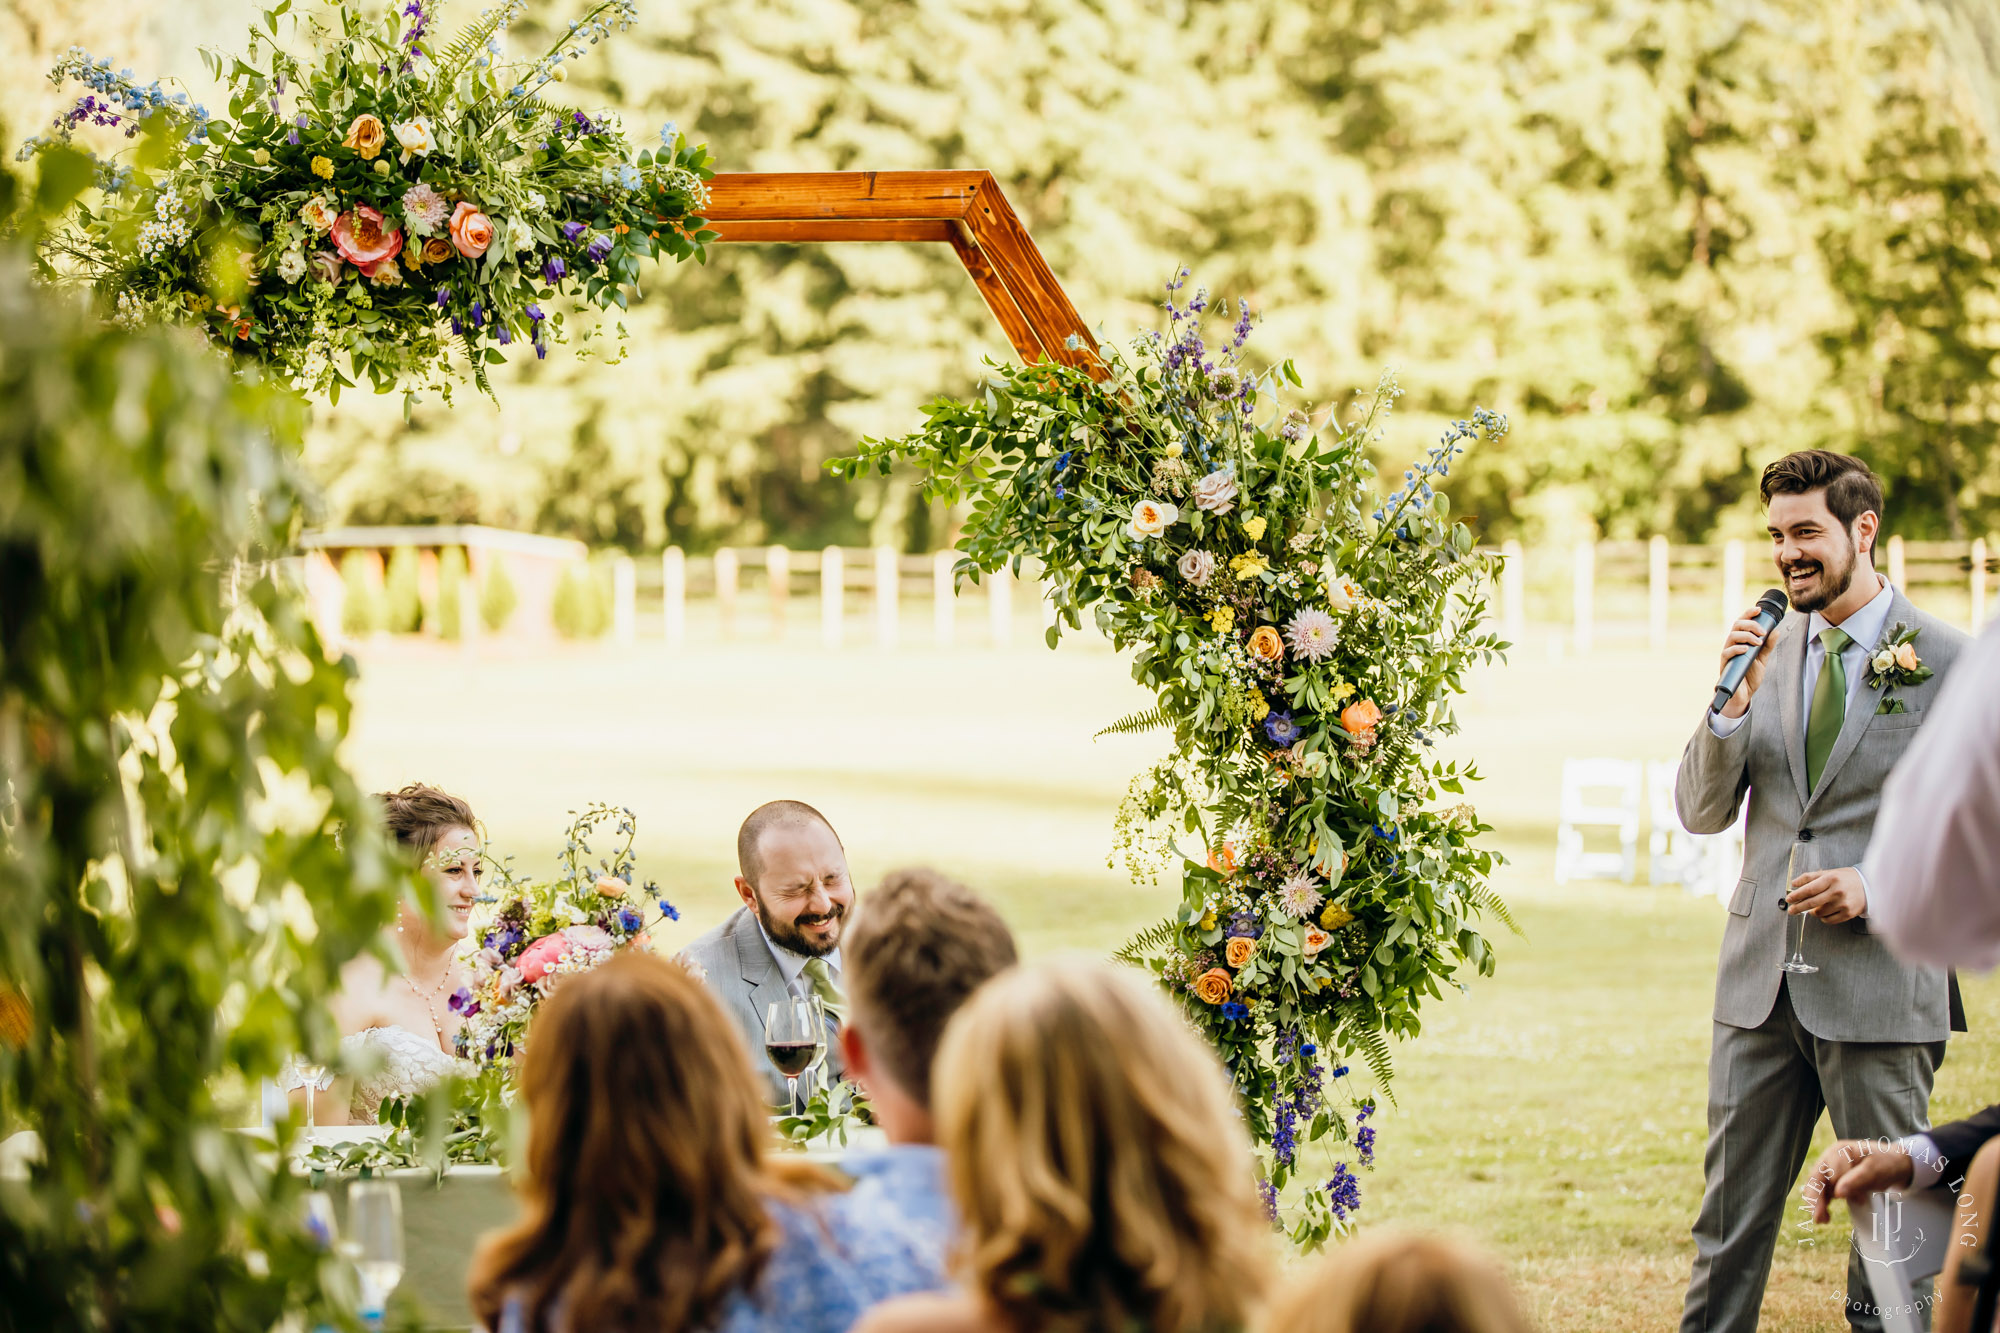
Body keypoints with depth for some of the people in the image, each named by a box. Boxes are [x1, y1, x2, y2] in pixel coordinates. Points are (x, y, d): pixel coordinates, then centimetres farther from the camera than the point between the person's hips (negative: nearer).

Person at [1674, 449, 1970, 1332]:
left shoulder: (1950, 663, -3)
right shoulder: (1770, 649, 9)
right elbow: (1702, 813, 8)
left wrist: (1878, 886, -15)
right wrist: (1735, 704, -9)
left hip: (1879, 985, -4)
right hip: (1761, 981, 4)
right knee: (1729, 1221, 8)